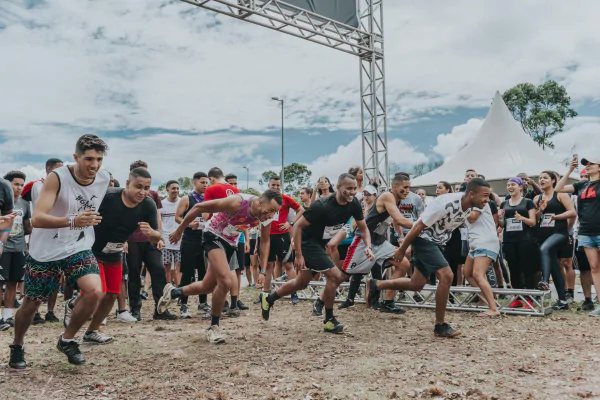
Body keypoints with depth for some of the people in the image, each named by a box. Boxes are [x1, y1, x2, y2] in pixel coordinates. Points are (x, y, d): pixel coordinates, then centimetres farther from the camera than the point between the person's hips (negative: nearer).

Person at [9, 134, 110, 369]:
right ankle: (17, 346, 42)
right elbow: (36, 219, -32)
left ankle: (67, 340, 6)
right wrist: (72, 221, -46)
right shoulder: (57, 178, -22)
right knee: (31, 304, 11)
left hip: (79, 248, 3)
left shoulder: (105, 179, -8)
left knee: (95, 292, -19)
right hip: (44, 251, -3)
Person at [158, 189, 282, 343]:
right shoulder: (236, 202, -33)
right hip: (213, 236, -6)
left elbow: (265, 241, 1)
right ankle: (213, 327, -3)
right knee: (226, 281, -23)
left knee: (207, 287, 13)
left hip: (230, 243, 6)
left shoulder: (267, 217, -17)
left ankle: (173, 292, 40)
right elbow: (199, 207, -23)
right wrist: (179, 231, -14)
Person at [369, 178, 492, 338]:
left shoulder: (468, 208, -4)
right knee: (446, 276, -20)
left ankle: (375, 285, 30)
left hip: (436, 242, 9)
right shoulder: (446, 203, -29)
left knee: (416, 285, 12)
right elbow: (419, 226, -23)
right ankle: (440, 326, -7)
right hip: (424, 239, -9)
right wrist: (402, 249, -17)